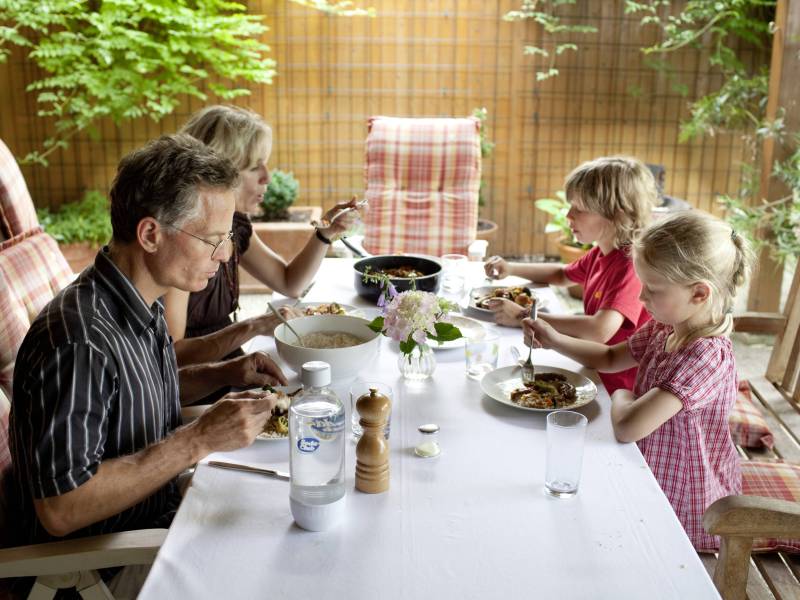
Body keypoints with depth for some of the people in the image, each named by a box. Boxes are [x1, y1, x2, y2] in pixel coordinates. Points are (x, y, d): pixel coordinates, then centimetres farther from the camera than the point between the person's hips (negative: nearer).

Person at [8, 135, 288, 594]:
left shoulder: (143, 301, -1)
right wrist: (200, 439, -29)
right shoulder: (77, 341, -30)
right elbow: (60, 510, -29)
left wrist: (220, 374, 0)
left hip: (160, 513, 8)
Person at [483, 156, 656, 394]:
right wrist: (510, 269, 10)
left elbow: (600, 330, -36)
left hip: (618, 390, -8)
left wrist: (524, 317, -29)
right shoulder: (599, 254, 6)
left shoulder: (632, 265, -23)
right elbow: (562, 275, 27)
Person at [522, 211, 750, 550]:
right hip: (655, 479, 7)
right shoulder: (665, 329, -6)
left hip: (685, 507, -7)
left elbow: (626, 427, -39)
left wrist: (621, 398, -16)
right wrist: (554, 340, -2)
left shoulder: (706, 357, -33)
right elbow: (610, 358, 12)